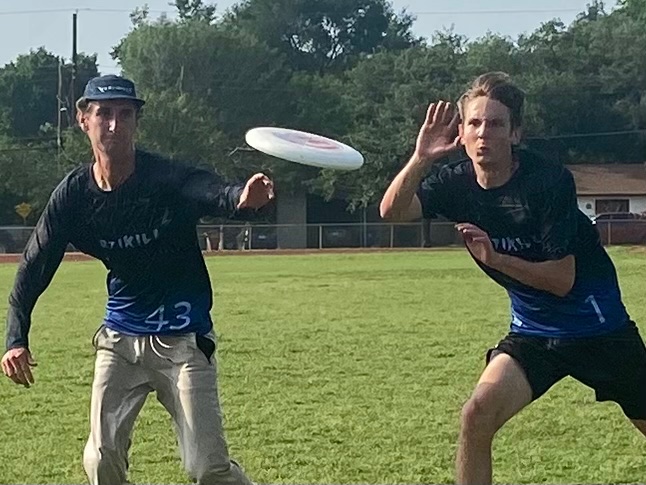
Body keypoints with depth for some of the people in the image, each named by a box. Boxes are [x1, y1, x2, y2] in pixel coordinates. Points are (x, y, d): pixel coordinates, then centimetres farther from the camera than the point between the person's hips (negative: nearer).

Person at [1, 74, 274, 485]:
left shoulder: (167, 179, -19)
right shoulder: (73, 194, -6)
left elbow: (212, 192, -41)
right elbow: (33, 269, -2)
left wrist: (242, 199, -66)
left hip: (183, 340, -4)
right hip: (120, 339, 4)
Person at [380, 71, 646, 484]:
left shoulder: (550, 180, -22)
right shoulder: (456, 183, -8)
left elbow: (563, 279, -20)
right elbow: (392, 211, -25)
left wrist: (495, 258, -30)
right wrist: (421, 158, -39)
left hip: (599, 327, -3)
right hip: (533, 332, 3)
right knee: (478, 414, -18)